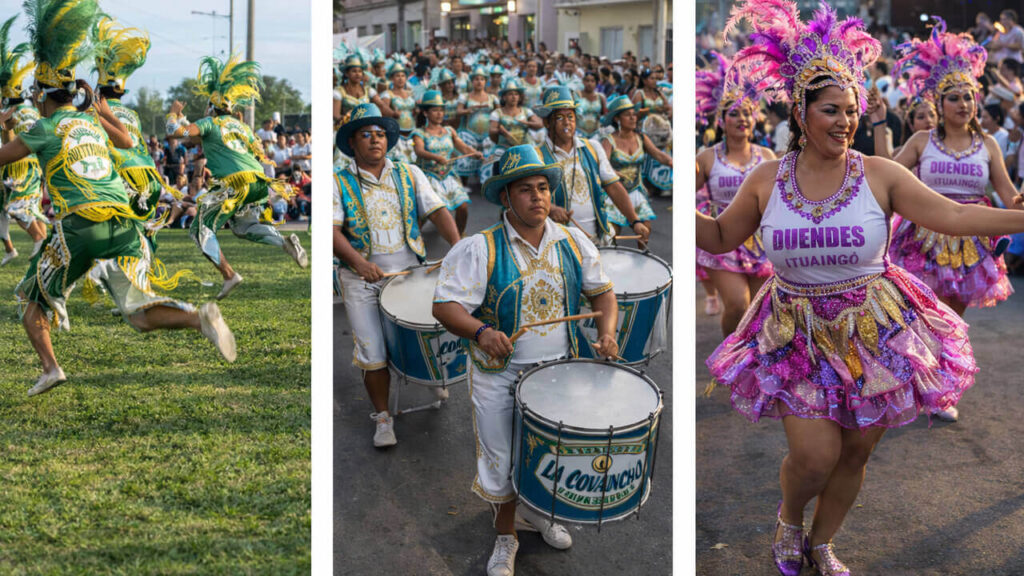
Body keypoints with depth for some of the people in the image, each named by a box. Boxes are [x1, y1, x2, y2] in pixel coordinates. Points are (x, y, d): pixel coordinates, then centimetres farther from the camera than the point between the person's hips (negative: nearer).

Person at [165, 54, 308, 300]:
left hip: (234, 182, -7)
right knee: (244, 227, 27)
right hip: (258, 180, 7)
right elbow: (260, 153, 27)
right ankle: (285, 243, 1)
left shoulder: (210, 123, 5)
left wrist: (175, 112, 17)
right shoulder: (239, 125, 23)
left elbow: (175, 130, -4)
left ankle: (228, 275, -10)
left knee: (201, 229, 6)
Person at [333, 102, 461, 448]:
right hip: (363, 280, -2)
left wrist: (457, 244, -18)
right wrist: (358, 261, -28)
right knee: (372, 353, -3)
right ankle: (382, 416, 15)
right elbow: (333, 229, -11)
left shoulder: (409, 174, 8)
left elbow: (436, 210, 0)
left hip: (410, 273, 2)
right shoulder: (339, 182, 0)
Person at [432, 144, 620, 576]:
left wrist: (607, 330, -9)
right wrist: (480, 332, -33)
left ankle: (539, 513, 48)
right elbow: (445, 305, -15)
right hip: (501, 377, -4)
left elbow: (601, 291, 10)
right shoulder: (479, 249, -13)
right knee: (503, 461, 7)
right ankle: (505, 537, 31)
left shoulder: (573, 243, 0)